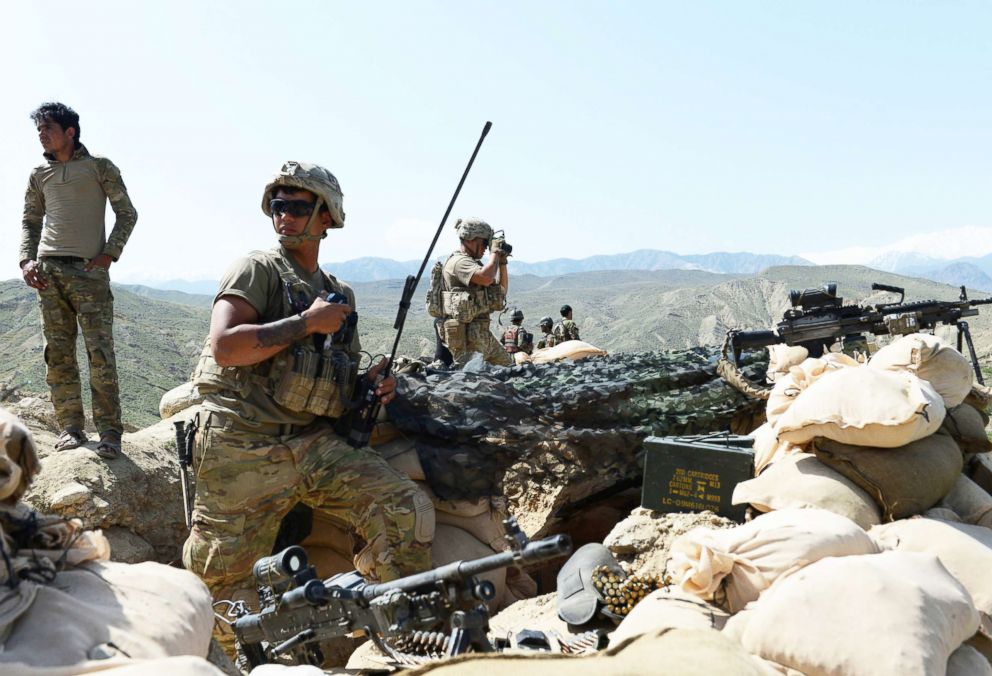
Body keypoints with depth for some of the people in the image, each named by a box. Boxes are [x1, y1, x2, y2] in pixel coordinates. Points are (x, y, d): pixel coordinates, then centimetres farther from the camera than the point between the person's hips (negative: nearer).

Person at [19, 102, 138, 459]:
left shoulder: (99, 167, 5)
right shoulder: (39, 175, 16)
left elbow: (127, 214, 4)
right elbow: (29, 221, 20)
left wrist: (109, 255, -6)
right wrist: (27, 260, 4)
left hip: (89, 270, -4)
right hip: (48, 272, 4)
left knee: (100, 352, -10)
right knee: (58, 353, 2)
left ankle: (109, 431, -6)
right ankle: (71, 428, 8)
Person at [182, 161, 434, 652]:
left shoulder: (340, 294, 20)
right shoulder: (258, 269, 0)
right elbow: (225, 346, -16)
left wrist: (371, 384, 7)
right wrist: (307, 322, -12)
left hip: (317, 444, 5)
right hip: (245, 450, -4)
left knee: (409, 510, -10)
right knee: (224, 583, -1)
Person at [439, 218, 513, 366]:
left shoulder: (474, 264, 18)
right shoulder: (458, 262, -13)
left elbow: (502, 290, 22)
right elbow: (486, 278, -32)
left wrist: (502, 261, 10)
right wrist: (495, 252, -15)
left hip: (482, 333, 10)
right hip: (465, 334, -10)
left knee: (508, 367, 18)